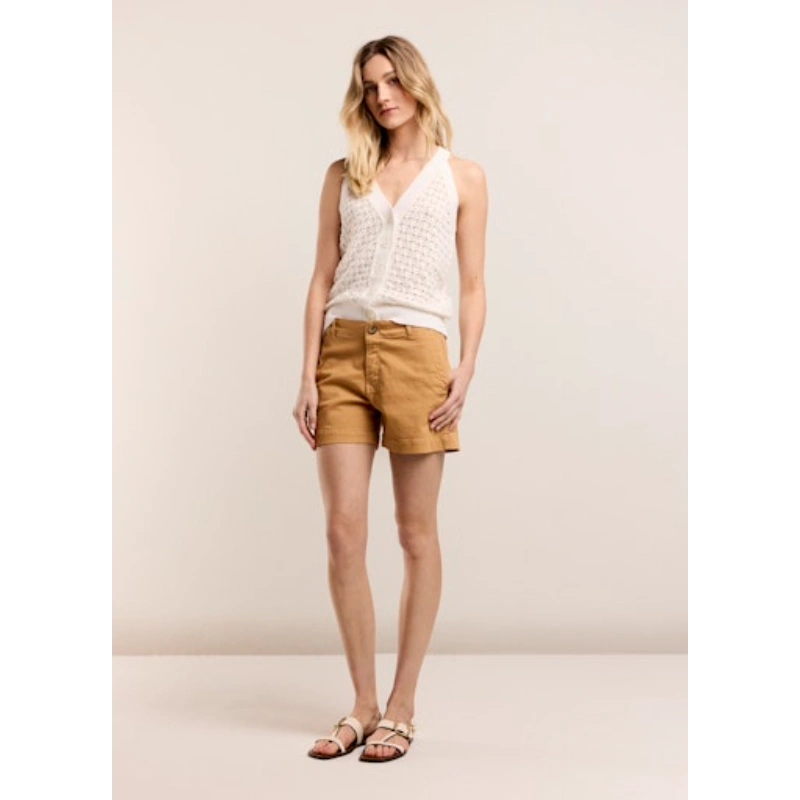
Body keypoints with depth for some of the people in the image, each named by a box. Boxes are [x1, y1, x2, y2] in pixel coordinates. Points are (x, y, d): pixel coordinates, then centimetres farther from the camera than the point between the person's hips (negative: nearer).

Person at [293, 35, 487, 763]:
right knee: (344, 532, -3)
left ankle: (401, 709, 12)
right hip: (343, 352, 2)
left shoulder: (462, 177, 10)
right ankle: (363, 706, 11)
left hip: (416, 353, -2)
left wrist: (467, 365, -8)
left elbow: (472, 285, 6)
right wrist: (308, 374, 1)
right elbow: (323, 279, 10)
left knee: (416, 534, 2)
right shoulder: (344, 175, 14)